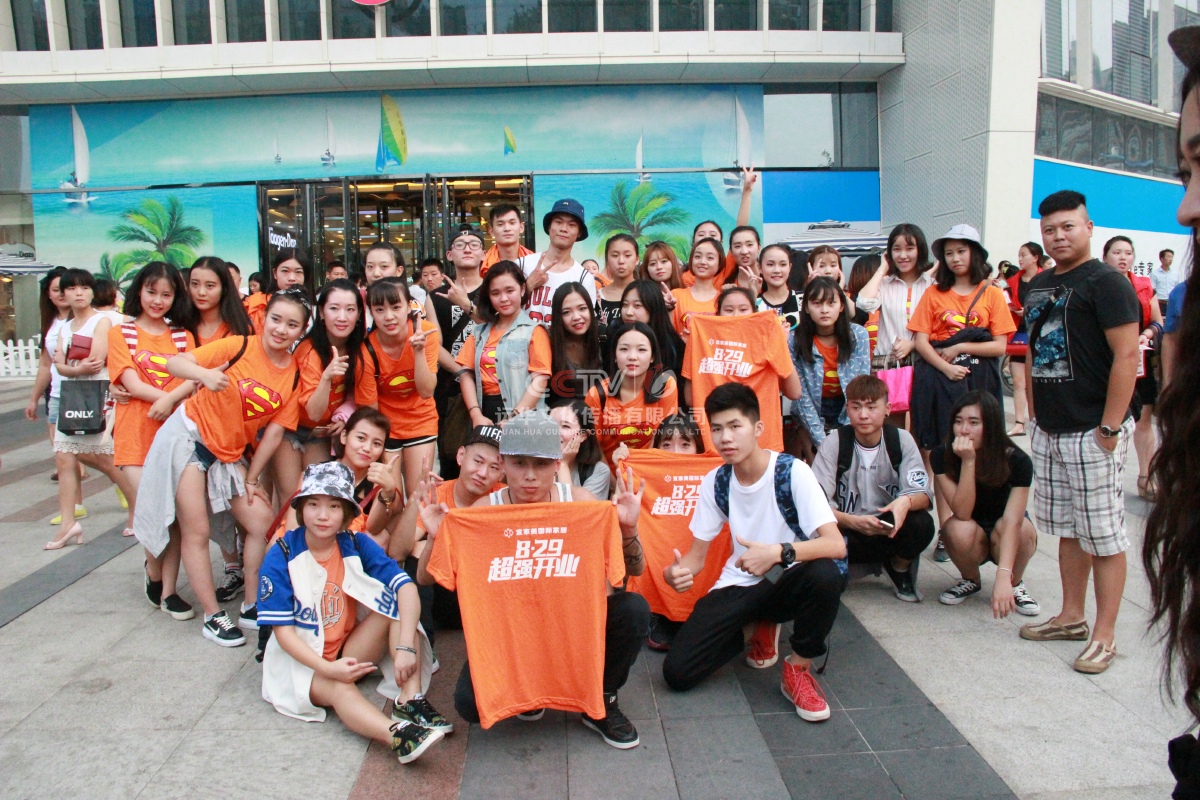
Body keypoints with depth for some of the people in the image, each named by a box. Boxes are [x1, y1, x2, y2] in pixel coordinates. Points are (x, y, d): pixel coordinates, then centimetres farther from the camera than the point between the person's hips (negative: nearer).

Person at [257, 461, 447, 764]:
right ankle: (397, 734, -60)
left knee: (398, 603, -18)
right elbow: (283, 630, -14)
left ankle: (410, 700, -29)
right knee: (338, 688, -35)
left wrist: (405, 646, -33)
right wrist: (328, 668, -29)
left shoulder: (357, 545, -6)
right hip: (300, 659, -3)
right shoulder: (281, 556, -13)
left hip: (351, 652, 4)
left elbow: (406, 587, -18)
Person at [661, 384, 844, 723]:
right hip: (740, 586, 3)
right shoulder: (715, 482, -3)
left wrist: (779, 553, -43)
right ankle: (761, 628, 15)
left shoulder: (792, 472, -17)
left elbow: (836, 545, -26)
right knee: (677, 672, -12)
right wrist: (678, 571, -23)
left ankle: (798, 669, -9)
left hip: (789, 582, -3)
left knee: (825, 574, -38)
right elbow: (697, 554, 2)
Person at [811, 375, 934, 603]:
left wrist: (906, 501, -36)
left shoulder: (901, 440, -4)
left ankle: (899, 567, 5)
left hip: (889, 528, 2)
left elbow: (924, 494, -11)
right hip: (847, 529, -2)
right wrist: (853, 521, -35)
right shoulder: (834, 443, -10)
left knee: (922, 524, -29)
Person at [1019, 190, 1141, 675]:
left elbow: (1127, 355, -16)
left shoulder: (1105, 282, -10)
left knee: (1104, 535, 1)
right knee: (1068, 530, 16)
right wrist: (1035, 414, 14)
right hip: (1048, 431, 8)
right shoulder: (1038, 286, 14)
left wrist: (1110, 427, -18)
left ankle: (1104, 634, 10)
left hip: (1092, 432, -8)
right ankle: (1071, 616, 28)